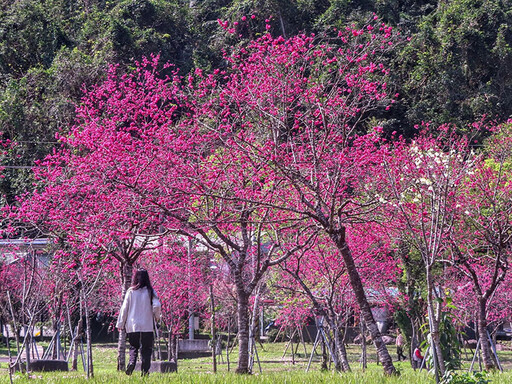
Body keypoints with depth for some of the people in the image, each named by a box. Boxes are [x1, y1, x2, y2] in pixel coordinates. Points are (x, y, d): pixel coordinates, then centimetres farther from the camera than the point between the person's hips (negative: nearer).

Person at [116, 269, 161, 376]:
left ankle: (131, 362, -11)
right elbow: (157, 305, -11)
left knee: (133, 347, 13)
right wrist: (157, 316, 9)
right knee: (146, 349, 6)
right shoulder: (150, 291, -2)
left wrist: (120, 324, 10)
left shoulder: (131, 291, 0)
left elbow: (124, 308, 2)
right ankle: (145, 370, 0)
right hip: (147, 326, -1)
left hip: (132, 326, 1)